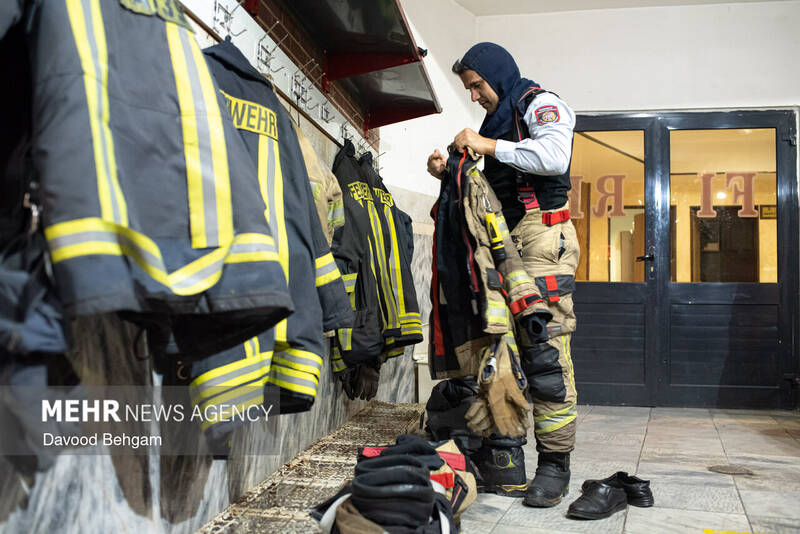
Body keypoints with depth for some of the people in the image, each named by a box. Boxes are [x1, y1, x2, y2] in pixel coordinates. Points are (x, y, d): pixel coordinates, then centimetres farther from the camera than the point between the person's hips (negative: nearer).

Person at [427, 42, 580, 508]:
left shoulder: (540, 104, 1)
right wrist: (450, 173, 12)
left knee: (546, 352, -12)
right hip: (503, 243, 8)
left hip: (542, 237, -8)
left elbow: (553, 156, -20)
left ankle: (555, 463, -6)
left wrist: (488, 146, -13)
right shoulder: (496, 121, 25)